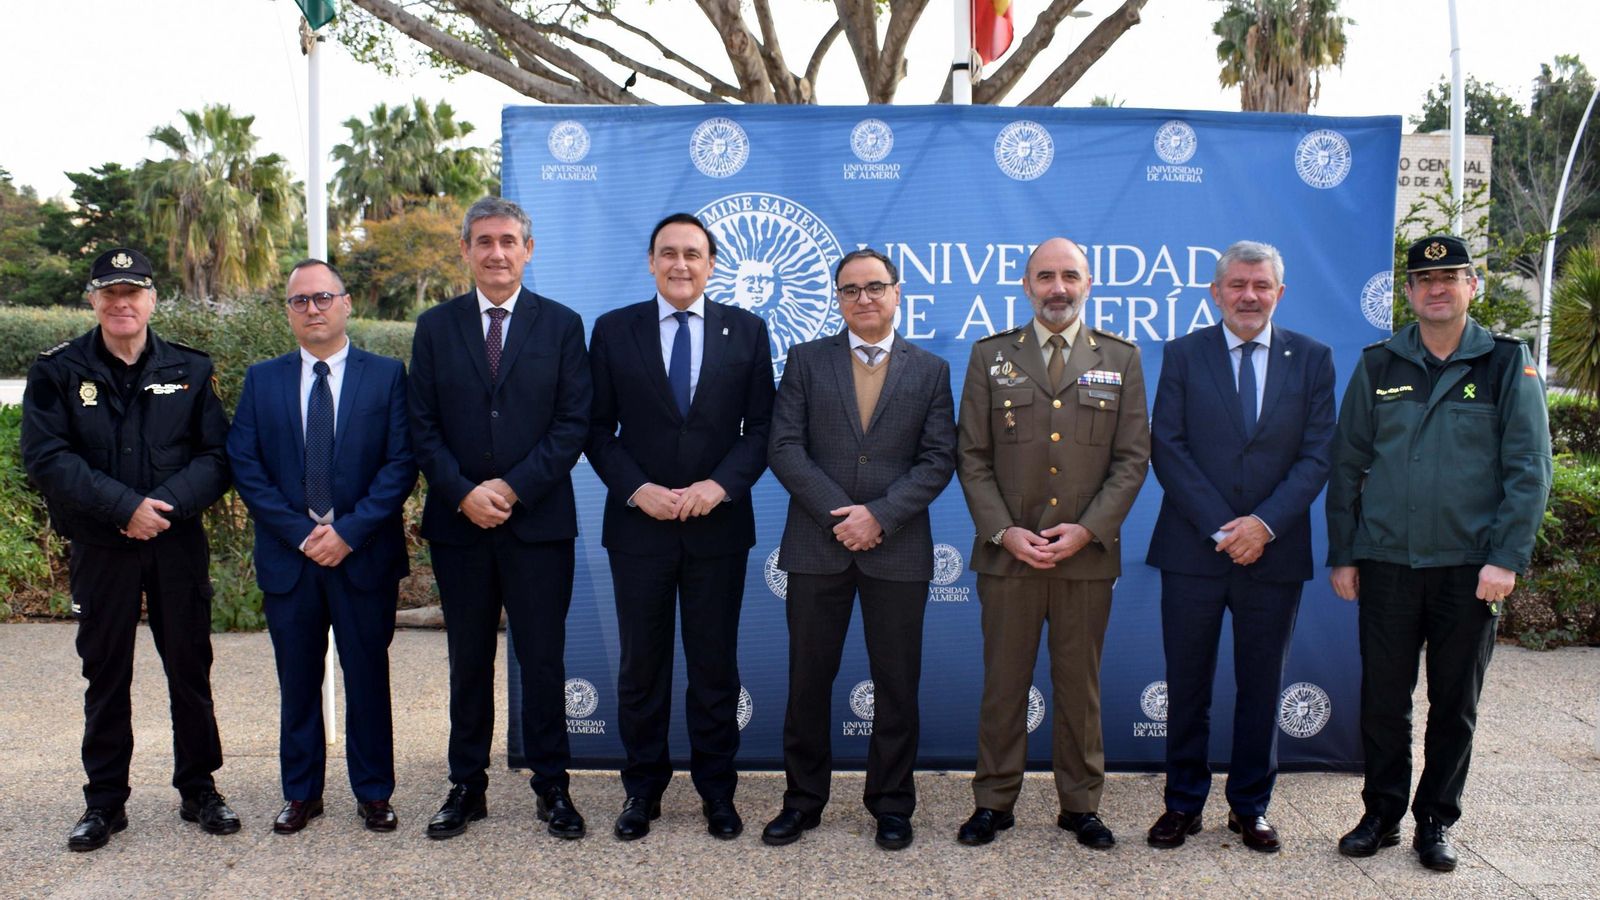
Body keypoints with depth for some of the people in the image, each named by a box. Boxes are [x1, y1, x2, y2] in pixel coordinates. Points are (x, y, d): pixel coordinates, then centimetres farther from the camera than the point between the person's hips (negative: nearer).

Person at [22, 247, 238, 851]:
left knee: (190, 669, 8)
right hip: (100, 548, -1)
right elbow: (46, 457, -9)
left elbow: (216, 455, -1)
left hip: (178, 545, 1)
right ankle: (104, 802, 20)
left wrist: (167, 505, -17)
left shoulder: (190, 370, 4)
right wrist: (125, 506, -18)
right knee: (105, 675, 9)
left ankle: (199, 789, 21)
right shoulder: (57, 372, 0)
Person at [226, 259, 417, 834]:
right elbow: (244, 466, 1)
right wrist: (299, 532, -10)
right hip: (288, 557, 2)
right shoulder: (261, 381, 8)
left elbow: (401, 463, -6)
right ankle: (301, 793, 24)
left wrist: (350, 530, -14)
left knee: (368, 679, 6)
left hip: (365, 555, -2)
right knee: (298, 683, 10)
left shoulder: (387, 376, 1)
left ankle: (373, 793, 19)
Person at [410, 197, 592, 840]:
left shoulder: (562, 325, 3)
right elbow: (423, 426, 3)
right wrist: (464, 494, -10)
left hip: (539, 522, -1)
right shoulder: (435, 326, 7)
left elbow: (574, 423, -3)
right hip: (458, 522, 2)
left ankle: (552, 786, 15)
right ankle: (467, 787, 20)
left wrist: (512, 487, -12)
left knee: (543, 660, 3)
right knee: (468, 662, 10)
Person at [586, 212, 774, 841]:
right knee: (641, 664, 9)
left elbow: (761, 427, 1)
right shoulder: (613, 330, 4)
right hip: (638, 523, 0)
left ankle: (716, 788, 22)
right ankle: (643, 786, 23)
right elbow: (599, 429, 2)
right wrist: (637, 490, -12)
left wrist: (720, 485, -13)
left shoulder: (747, 330, 4)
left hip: (719, 524, 0)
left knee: (715, 664, 8)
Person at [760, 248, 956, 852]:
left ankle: (891, 805, 20)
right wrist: (839, 515, -11)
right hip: (816, 547, 0)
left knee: (897, 684, 6)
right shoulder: (806, 360, 7)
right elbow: (785, 448, -2)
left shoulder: (930, 371, 7)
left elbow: (938, 460, -1)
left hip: (897, 548, 0)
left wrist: (879, 515, -13)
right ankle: (803, 800, 20)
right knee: (808, 682, 6)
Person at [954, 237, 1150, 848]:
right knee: (1003, 684, 6)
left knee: (1081, 687, 9)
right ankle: (994, 802, 18)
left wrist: (1087, 529, -10)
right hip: (1007, 552, 0)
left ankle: (1081, 805, 21)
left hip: (1088, 554, 0)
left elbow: (1132, 458, 2)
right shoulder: (990, 356, 6)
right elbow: (973, 457, 3)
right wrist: (1003, 531, -9)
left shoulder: (1121, 359, 7)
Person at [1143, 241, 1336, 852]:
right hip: (1193, 550, -1)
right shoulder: (1184, 354, 3)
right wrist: (1220, 527, -13)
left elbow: (1317, 455, -1)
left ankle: (1250, 807, 24)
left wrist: (1265, 523, -14)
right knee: (1187, 686, 7)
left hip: (1274, 552, 1)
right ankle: (1183, 804, 21)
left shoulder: (1312, 359, 5)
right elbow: (1166, 449, -4)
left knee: (1261, 688, 10)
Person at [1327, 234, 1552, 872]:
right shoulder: (1378, 365, 6)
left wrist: (1507, 559, -10)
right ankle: (1382, 814, 22)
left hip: (1470, 568, -1)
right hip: (1386, 563, 1)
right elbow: (1346, 464, 8)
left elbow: (1529, 470, -2)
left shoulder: (1507, 363, 1)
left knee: (1454, 704, 9)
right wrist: (1342, 555, 3)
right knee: (1383, 698, 7)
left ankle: (1436, 821, 23)